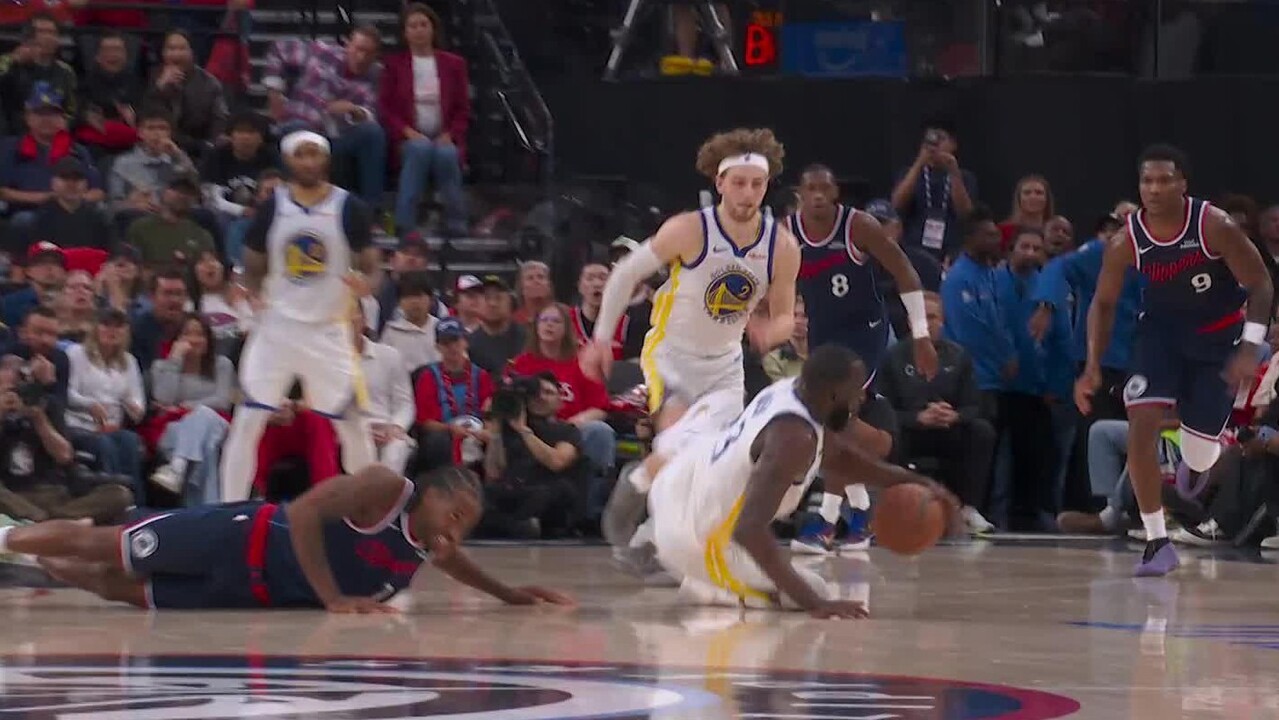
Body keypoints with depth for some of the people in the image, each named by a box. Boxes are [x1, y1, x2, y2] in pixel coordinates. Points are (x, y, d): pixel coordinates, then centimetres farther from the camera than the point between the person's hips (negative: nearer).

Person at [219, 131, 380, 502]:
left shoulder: (350, 209, -4)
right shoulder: (272, 208, 1)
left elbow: (370, 263, 1)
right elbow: (253, 266, 10)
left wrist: (364, 281, -22)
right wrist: (254, 291, -12)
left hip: (329, 329, -1)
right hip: (276, 327, 1)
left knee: (353, 424, 2)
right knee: (247, 420, -7)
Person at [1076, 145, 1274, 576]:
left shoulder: (1214, 226, -24)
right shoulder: (1126, 243, -16)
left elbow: (1261, 286, -16)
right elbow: (1103, 304, -3)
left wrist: (1250, 349, -26)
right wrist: (1092, 368, -12)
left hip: (1218, 335, -2)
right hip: (1162, 331, 2)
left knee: (1198, 457, 1)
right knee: (1141, 424, -19)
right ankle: (1157, 541, -12)